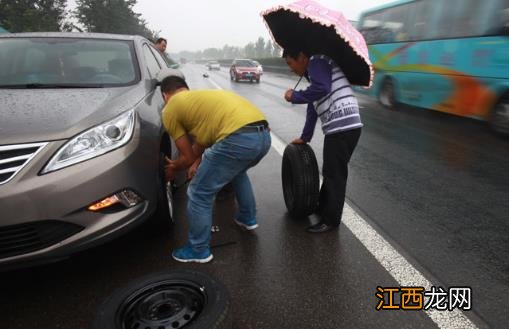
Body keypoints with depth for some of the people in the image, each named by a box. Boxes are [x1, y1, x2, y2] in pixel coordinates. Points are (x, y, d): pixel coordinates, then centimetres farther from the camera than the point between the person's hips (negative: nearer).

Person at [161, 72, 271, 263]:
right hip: (264, 135, 9)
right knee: (238, 172, 39)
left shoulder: (170, 109, 13)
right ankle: (248, 218, 52)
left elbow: (188, 157, 16)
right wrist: (198, 162, 43)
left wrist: (172, 169, 35)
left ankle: (199, 250, 25)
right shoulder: (203, 96, 35)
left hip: (238, 139, -9)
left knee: (199, 194, 10)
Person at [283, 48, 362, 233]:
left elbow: (322, 88, -23)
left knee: (335, 175, -1)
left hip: (342, 127, -10)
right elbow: (313, 107, 30)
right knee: (331, 172, 20)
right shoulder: (314, 71, 26)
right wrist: (305, 137, 34)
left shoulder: (317, 61, -3)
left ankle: (330, 221, 12)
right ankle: (323, 208, 36)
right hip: (341, 127, 10)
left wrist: (294, 96, -7)